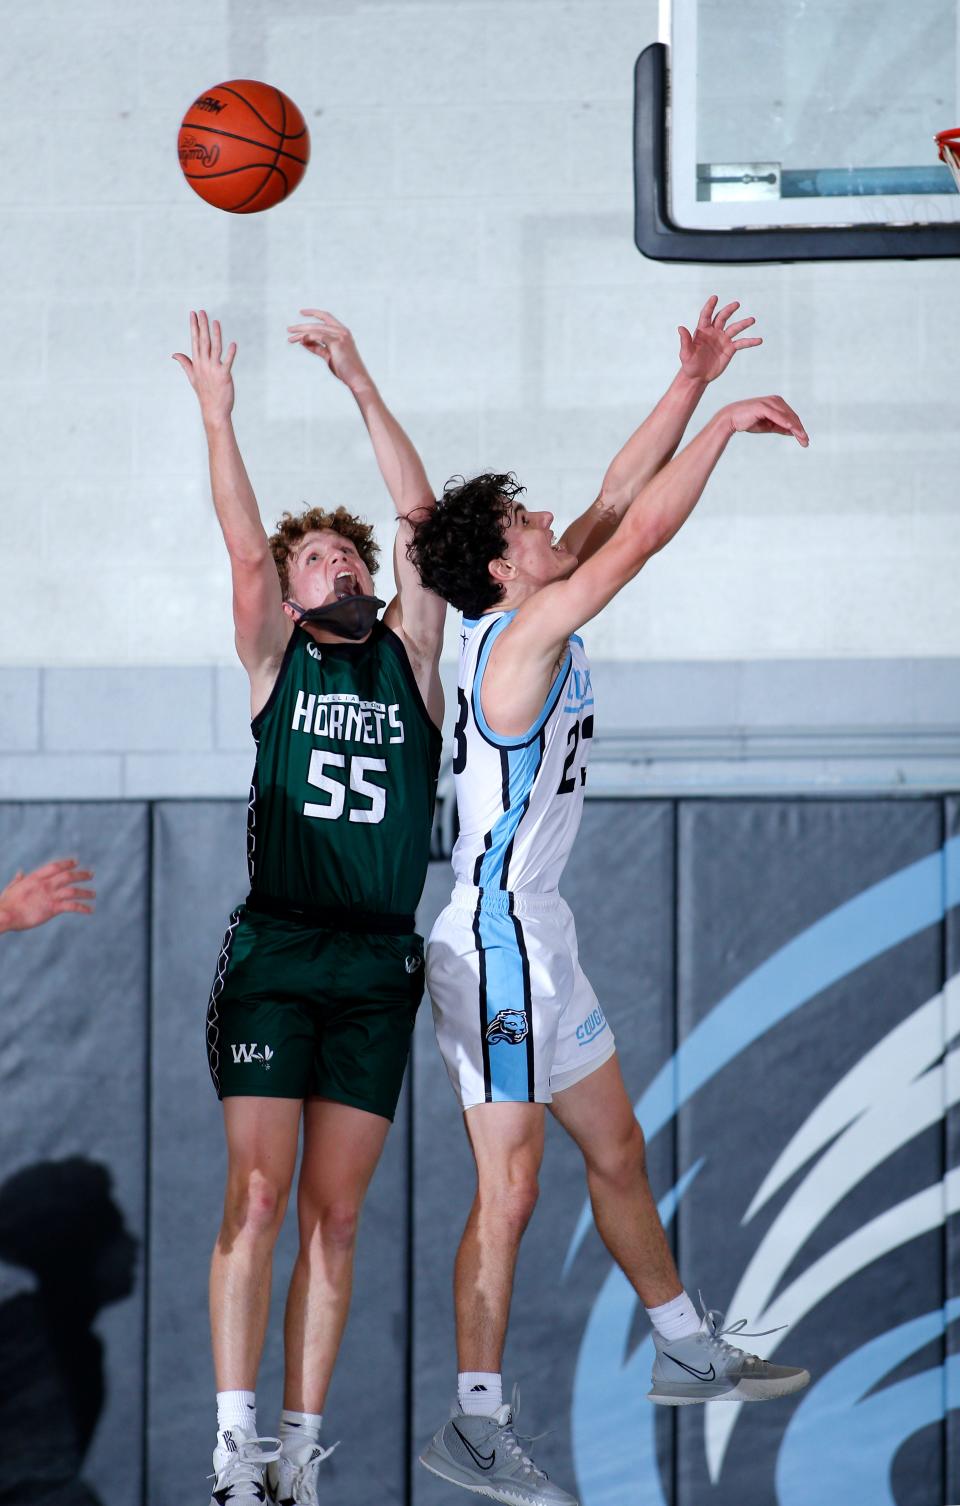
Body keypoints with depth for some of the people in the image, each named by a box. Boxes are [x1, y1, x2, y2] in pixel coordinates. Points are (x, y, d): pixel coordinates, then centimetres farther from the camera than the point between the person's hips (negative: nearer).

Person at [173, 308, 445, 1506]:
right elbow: (246, 549, -4)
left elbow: (425, 528, 2)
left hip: (379, 968, 2)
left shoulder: (409, 659, 11)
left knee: (334, 1216, 3)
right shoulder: (275, 663, 9)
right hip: (272, 956, -2)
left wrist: (362, 388, -2)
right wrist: (216, 414, -12)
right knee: (257, 1197, -8)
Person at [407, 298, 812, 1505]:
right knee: (509, 1187, -9)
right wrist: (727, 423, -9)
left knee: (616, 1149, 19)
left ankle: (690, 1353, 31)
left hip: (536, 936, 10)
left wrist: (691, 383, 12)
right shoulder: (523, 629, -16)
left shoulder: (528, 622, 9)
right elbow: (644, 526, -20)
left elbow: (617, 503, 15)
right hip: (496, 939, -10)